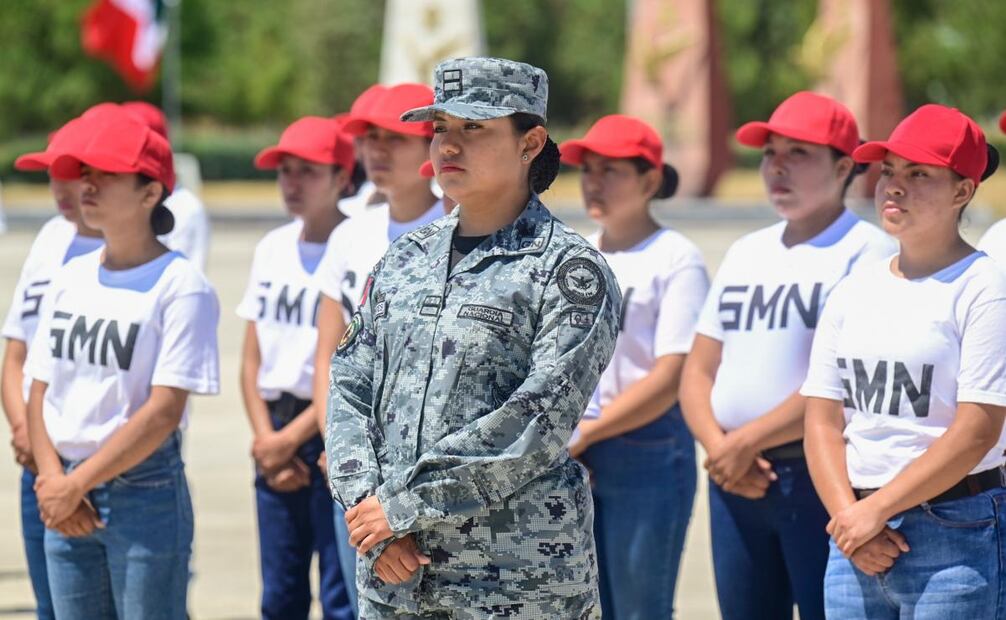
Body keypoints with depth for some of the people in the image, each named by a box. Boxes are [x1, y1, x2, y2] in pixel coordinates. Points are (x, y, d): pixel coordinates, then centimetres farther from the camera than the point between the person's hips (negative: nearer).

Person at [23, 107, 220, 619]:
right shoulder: (70, 279, 11)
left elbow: (164, 411, -15)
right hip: (64, 500, 6)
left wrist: (76, 485, -13)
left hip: (146, 493, -6)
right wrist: (52, 481, -5)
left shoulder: (181, 286, -9)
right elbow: (40, 393, 11)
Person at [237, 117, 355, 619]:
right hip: (275, 432, 7)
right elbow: (252, 359, 13)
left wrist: (291, 438, -10)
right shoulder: (272, 249, 11)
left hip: (333, 432, -7)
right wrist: (265, 438, 0)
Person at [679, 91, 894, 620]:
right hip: (735, 480, 7)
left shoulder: (867, 254, -6)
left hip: (821, 477, -7)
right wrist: (719, 447, -4)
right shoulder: (745, 254, 18)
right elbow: (698, 370, 16)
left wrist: (746, 442, -14)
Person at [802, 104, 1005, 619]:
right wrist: (848, 517, -5)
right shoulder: (853, 292, 14)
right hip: (855, 535, 6)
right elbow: (823, 420, 11)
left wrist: (875, 510, -13)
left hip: (954, 538, -6)